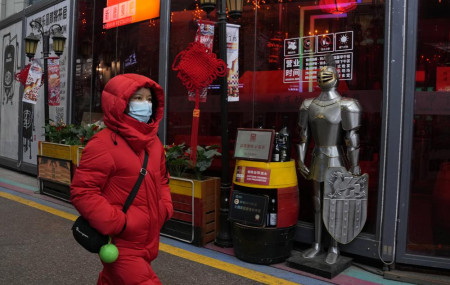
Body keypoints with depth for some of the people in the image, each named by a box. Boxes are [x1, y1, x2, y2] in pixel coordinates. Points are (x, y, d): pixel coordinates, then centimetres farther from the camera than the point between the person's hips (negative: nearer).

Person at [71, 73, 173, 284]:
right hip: (121, 245, -8)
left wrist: (165, 208, 5)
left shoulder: (154, 142, 7)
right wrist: (116, 224, -23)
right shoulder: (103, 144, -19)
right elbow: (82, 192, -19)